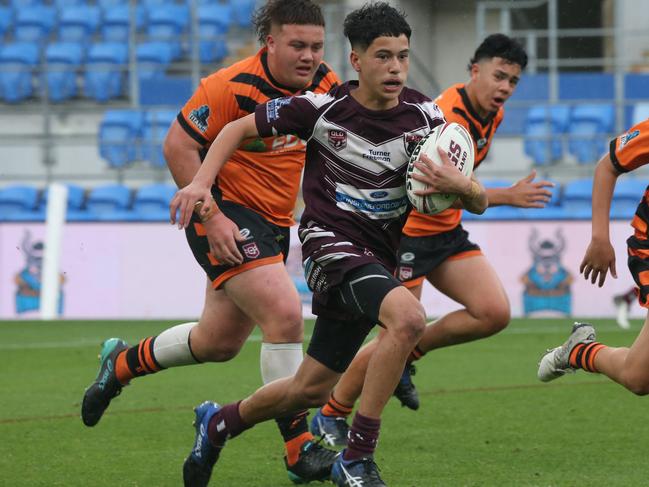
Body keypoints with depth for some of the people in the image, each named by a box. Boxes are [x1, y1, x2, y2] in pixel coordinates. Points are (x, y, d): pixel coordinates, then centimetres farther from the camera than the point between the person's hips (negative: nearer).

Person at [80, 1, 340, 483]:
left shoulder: (325, 86, 0)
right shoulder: (233, 86, -20)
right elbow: (178, 145, -17)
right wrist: (210, 216, -22)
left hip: (273, 224, 8)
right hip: (226, 215, -8)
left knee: (220, 343, 16)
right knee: (285, 313, -23)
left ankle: (122, 362, 41)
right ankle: (299, 448, -16)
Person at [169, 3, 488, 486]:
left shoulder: (423, 115, -3)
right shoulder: (323, 107, -11)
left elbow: (479, 202, -3)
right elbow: (239, 128, 1)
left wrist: (461, 185, -27)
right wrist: (202, 183, -13)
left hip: (378, 256, 5)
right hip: (331, 241, -5)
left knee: (311, 390, 12)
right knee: (408, 316, -33)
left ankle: (218, 423, 40)